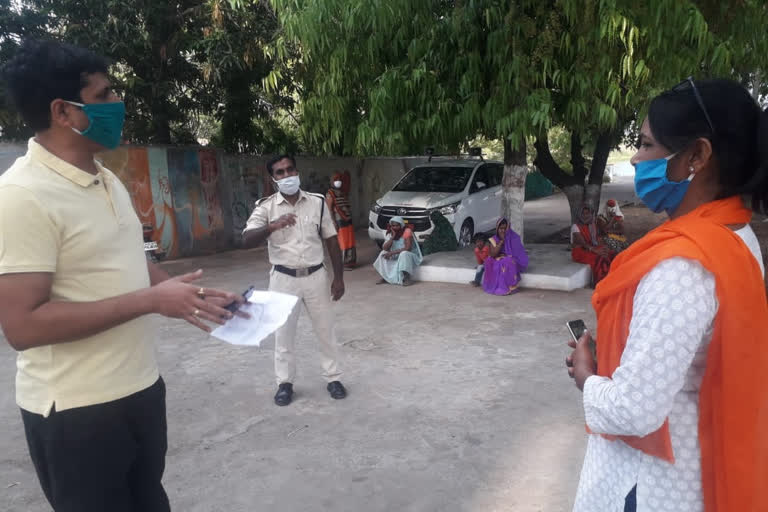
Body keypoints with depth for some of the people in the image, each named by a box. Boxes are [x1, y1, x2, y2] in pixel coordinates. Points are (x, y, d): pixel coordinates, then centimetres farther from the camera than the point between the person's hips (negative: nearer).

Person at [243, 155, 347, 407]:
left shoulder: (317, 202, 0)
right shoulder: (266, 206, -5)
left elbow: (331, 241, 4)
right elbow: (247, 240, -18)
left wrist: (339, 277, 1)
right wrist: (272, 226, -37)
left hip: (315, 276, 1)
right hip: (283, 278, -1)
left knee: (325, 330, 10)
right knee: (283, 334, 8)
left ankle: (333, 378, 26)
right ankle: (285, 383, 25)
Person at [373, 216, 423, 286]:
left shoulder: (407, 231, -18)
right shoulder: (390, 234, 1)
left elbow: (407, 248, -28)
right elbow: (384, 248, -11)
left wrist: (392, 253, -28)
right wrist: (392, 237, -22)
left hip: (411, 256, -6)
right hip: (397, 258, 6)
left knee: (404, 253, -36)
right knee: (383, 253, -11)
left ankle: (407, 278, -29)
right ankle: (384, 277, -3)